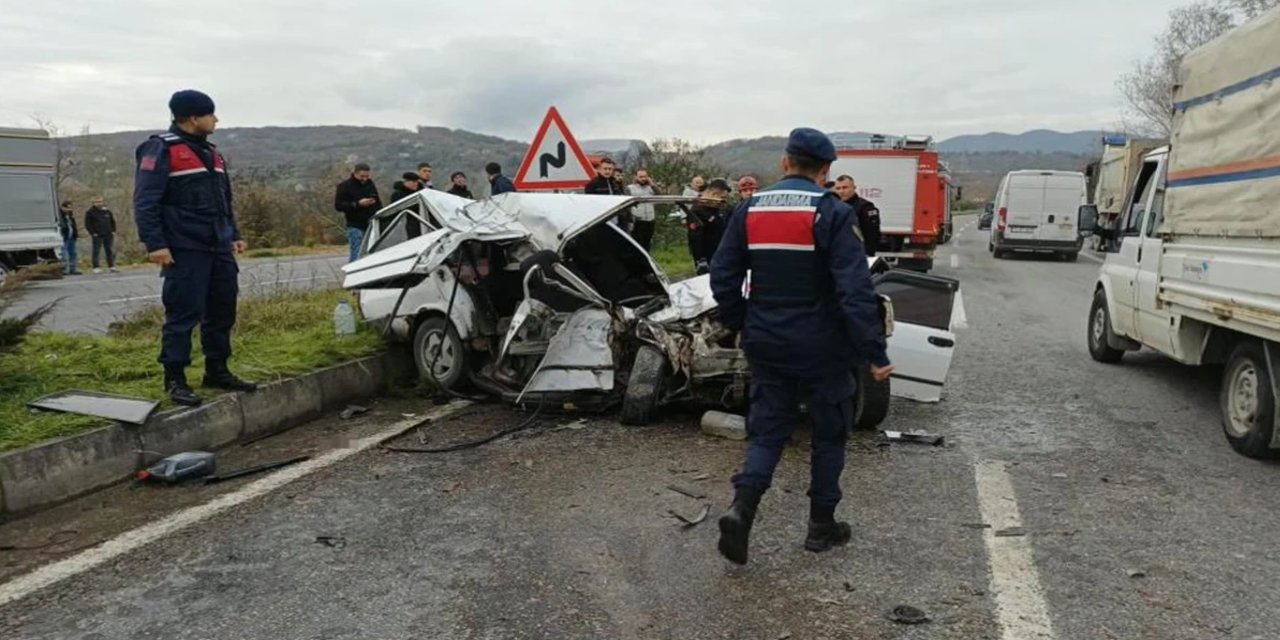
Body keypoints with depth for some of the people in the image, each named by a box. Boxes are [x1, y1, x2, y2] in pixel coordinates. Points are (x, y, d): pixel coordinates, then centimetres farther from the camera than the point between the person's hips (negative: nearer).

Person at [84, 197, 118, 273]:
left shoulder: (107, 211, 14)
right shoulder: (90, 212, 1)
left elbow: (112, 221, 23)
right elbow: (87, 224, 0)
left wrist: (113, 231, 10)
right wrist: (92, 233, -10)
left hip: (108, 235, 4)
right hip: (97, 235, -4)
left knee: (110, 251, 5)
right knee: (96, 252, -6)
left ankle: (111, 266, 9)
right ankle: (96, 268, -6)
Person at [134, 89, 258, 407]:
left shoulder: (211, 152, 19)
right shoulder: (162, 150, -7)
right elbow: (145, 201, -13)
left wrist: (234, 235, 20)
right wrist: (155, 243, -18)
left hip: (218, 248, 8)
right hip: (185, 250, -8)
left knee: (223, 310, 10)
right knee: (183, 314, -5)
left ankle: (217, 370, 21)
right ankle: (174, 379, 3)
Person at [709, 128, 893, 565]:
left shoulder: (749, 209, 2)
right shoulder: (831, 213, -12)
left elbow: (723, 277, 6)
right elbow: (855, 290, -18)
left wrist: (739, 325, 19)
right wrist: (874, 353, -15)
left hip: (766, 344, 4)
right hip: (820, 346, -3)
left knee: (767, 430, 13)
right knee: (829, 433, 14)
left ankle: (741, 508, -8)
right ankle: (821, 525, 23)